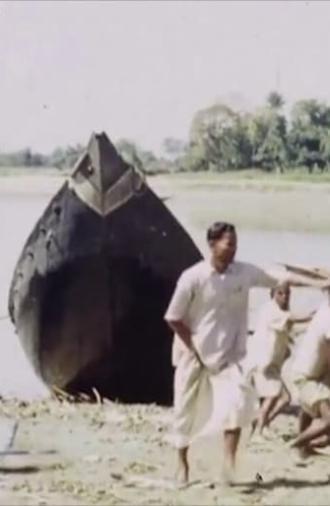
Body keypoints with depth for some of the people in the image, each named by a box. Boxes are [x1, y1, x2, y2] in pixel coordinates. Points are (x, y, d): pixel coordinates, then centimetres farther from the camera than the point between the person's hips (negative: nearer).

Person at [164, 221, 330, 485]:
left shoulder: (245, 272, -4)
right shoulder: (193, 277, -16)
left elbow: (280, 278, -6)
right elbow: (173, 318, -10)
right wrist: (195, 349, -9)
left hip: (227, 356, 2)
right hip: (194, 356, -2)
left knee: (237, 402, -18)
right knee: (188, 411, 7)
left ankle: (229, 461, -9)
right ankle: (182, 463, 27)